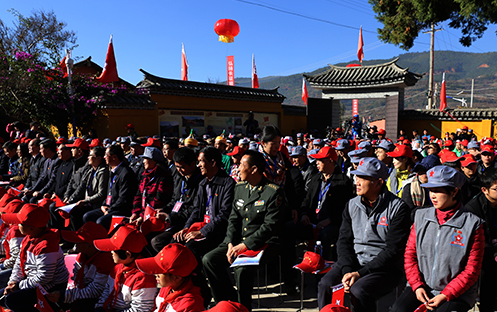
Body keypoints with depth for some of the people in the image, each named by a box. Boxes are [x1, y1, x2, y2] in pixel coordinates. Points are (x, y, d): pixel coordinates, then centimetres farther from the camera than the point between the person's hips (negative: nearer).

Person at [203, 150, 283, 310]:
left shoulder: (273, 192, -12)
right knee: (208, 259, -11)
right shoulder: (239, 187, 9)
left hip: (264, 243, -6)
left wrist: (245, 245, -21)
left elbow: (270, 226, -17)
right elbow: (233, 219, 9)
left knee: (242, 268, -32)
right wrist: (230, 244, -7)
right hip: (238, 241, 7)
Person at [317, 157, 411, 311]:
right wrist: (347, 270, -12)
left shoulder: (397, 207, -9)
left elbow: (393, 250, -13)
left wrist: (360, 273, -17)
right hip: (352, 262, 4)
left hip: (385, 267, -4)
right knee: (325, 285, -20)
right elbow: (344, 240, 6)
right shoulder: (352, 205, 7)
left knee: (358, 290, -30)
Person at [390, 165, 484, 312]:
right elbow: (410, 253, 7)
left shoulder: (472, 224, -5)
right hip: (420, 287, 2)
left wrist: (445, 295, -12)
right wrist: (417, 286, -5)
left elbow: (471, 270, -4)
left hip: (457, 293, -2)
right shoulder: (421, 217, 5)